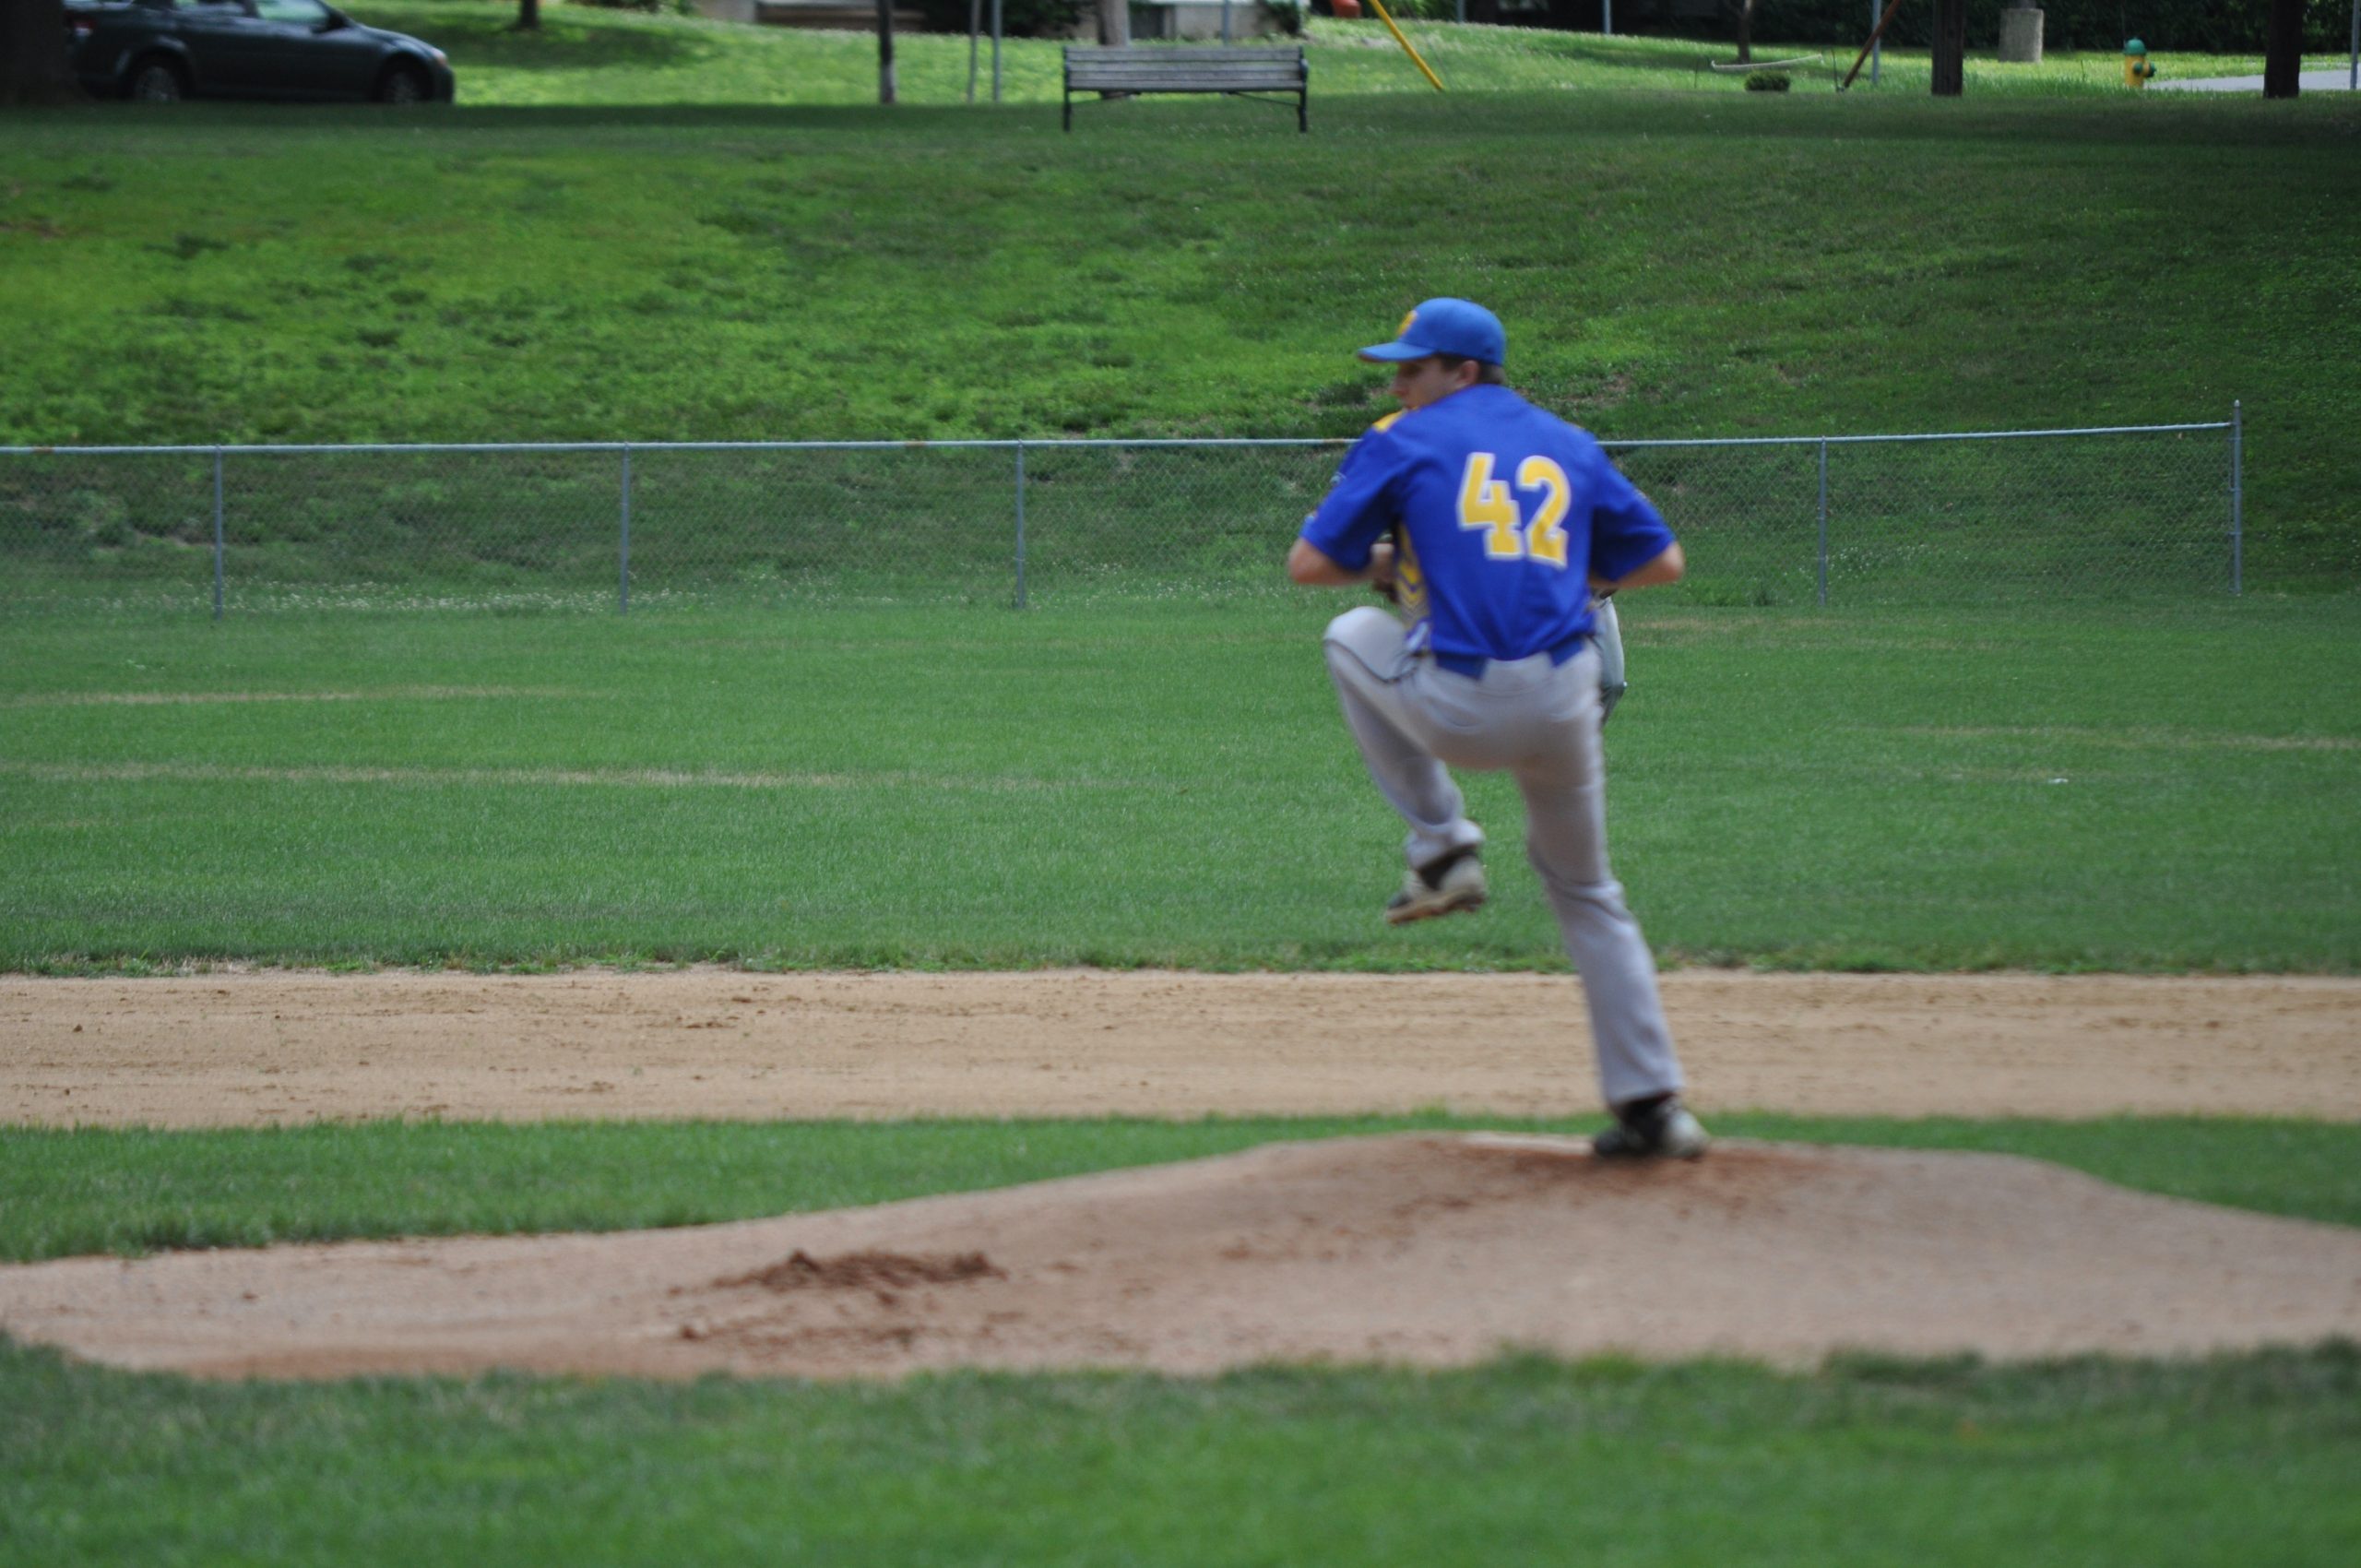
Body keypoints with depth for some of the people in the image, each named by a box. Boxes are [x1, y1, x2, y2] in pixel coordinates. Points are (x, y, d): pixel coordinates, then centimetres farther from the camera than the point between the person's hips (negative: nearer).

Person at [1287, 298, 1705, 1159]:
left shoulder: (1404, 442, 6)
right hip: (1562, 704, 4)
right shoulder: (1571, 448, 16)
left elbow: (1309, 564, 5)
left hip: (1458, 707, -4)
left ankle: (1441, 845, 19)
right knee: (1585, 889, 22)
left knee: (1352, 635, 28)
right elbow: (1661, 562, 19)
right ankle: (1651, 1104, 14)